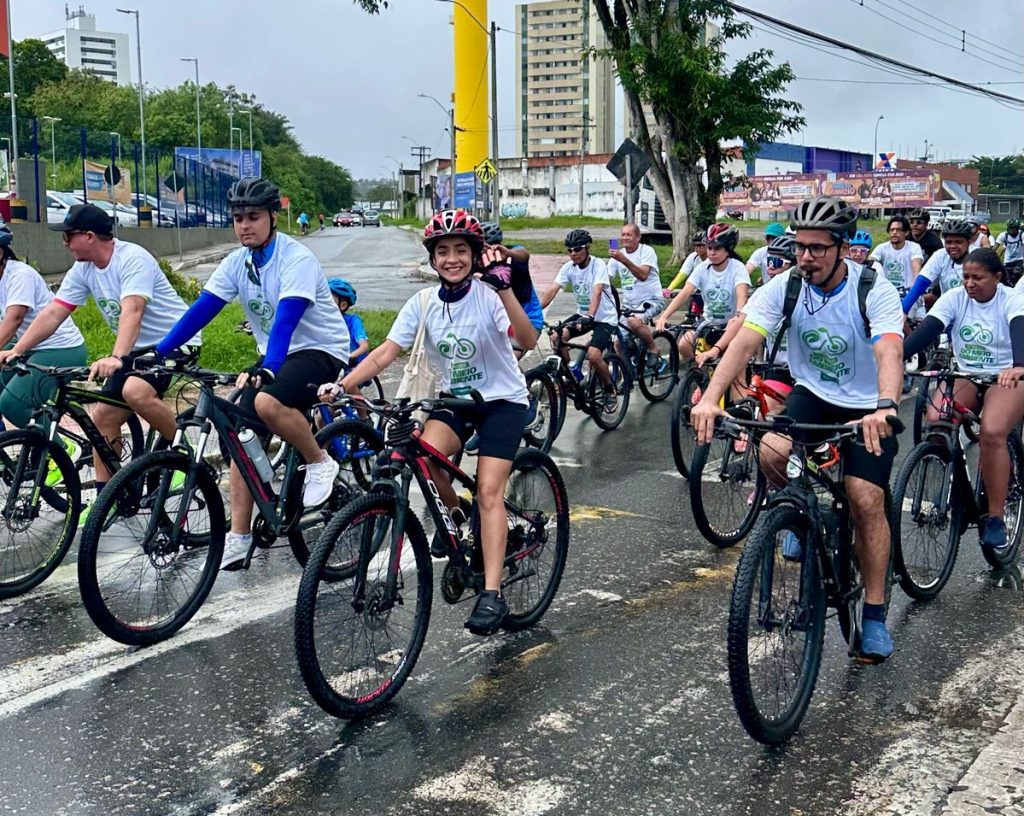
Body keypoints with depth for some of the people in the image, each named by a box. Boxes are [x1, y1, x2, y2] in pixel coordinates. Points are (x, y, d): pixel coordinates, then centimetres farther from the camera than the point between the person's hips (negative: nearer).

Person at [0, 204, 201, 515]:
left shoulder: (133, 259, -22)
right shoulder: (82, 271, 2)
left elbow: (131, 311, -36)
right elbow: (52, 314, 0)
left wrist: (116, 358, -49)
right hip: (138, 348, 9)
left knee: (135, 391, -34)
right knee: (103, 415, 1)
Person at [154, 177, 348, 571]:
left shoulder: (297, 259, -19)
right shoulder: (237, 263, 1)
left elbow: (285, 320, -31)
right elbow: (200, 311, -3)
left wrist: (267, 369, -45)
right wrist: (156, 353, -12)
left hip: (319, 349, -7)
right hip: (274, 355, 7)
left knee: (267, 402, -34)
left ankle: (320, 463, -9)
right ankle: (238, 537, 0)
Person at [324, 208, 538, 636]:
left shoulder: (487, 295, -17)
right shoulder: (423, 303, -5)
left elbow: (528, 341, -33)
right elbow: (385, 352, -12)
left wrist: (504, 288, -45)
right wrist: (340, 386, -25)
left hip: (502, 399, -4)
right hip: (454, 397, 4)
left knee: (488, 490, -17)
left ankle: (492, 593, -15)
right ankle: (455, 514, 5)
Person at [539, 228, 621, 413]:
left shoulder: (598, 265, -19)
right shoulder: (568, 267, -5)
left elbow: (597, 292, -33)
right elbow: (552, 290, -15)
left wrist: (590, 317, -49)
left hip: (605, 318, -6)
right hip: (582, 314, 6)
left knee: (593, 355, -26)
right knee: (557, 337, -18)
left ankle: (610, 391, 1)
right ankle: (572, 375, 4)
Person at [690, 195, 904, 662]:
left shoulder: (874, 291, -21)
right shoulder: (784, 286, -14)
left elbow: (889, 353, -37)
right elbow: (744, 342, -25)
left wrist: (884, 408, -57)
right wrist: (710, 397, -41)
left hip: (866, 407, -2)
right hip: (811, 395, 2)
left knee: (866, 498, -15)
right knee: (770, 452, -27)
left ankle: (874, 614, 2)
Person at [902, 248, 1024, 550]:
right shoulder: (954, 298, -4)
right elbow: (926, 330, -19)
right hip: (965, 376, 3)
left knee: (992, 432, -30)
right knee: (935, 420, -27)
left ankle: (995, 517, -17)